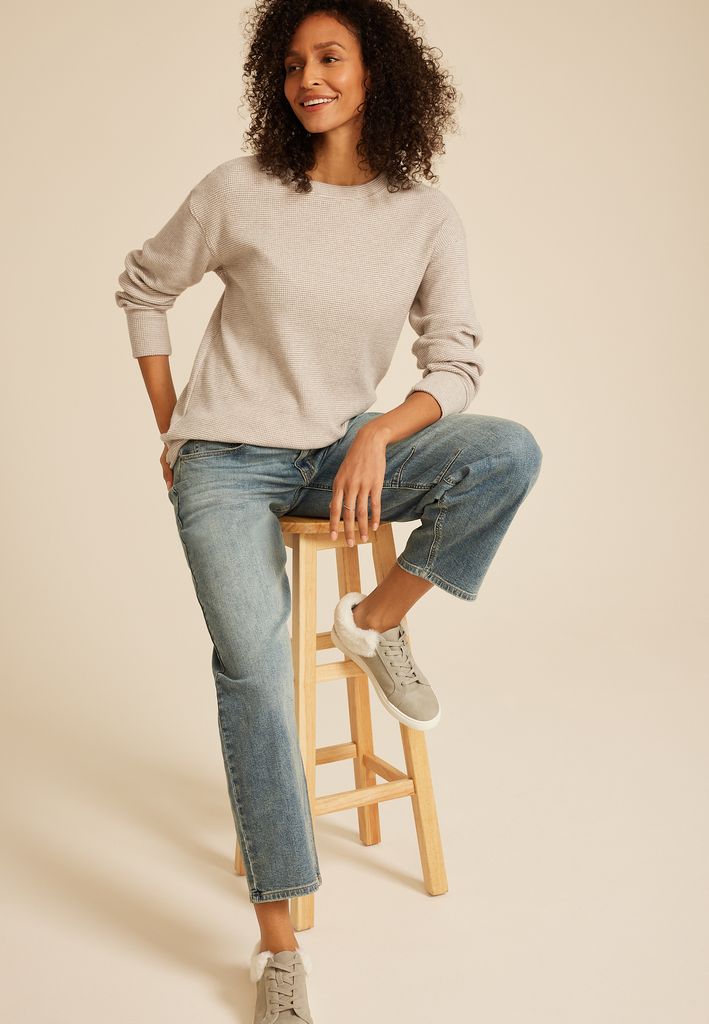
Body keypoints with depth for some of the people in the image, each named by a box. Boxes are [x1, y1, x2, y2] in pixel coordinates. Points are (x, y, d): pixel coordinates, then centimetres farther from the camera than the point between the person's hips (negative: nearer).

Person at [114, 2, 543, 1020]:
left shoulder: (427, 217, -2)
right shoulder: (240, 192, -7)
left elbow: (457, 362, -2)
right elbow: (143, 288, 7)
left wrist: (379, 435, -21)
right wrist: (171, 428, 5)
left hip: (344, 450, 3)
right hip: (229, 462, -2)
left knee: (510, 451, -23)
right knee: (253, 664, -21)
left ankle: (377, 621, -3)